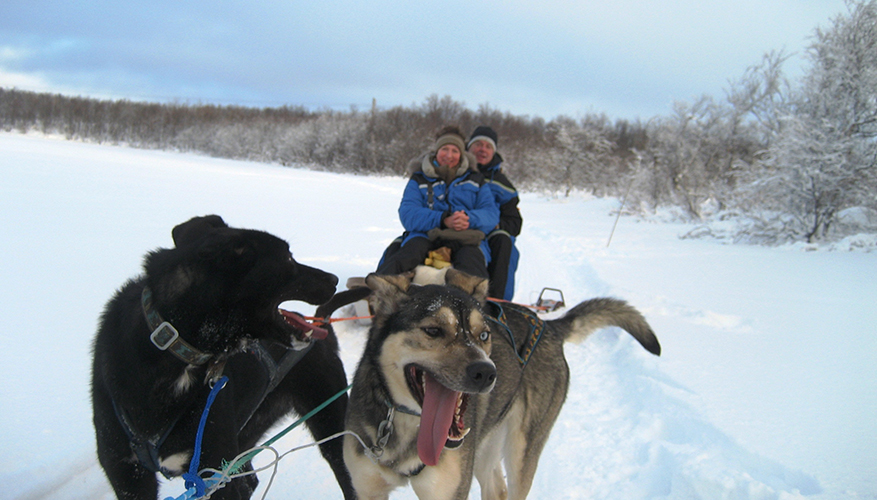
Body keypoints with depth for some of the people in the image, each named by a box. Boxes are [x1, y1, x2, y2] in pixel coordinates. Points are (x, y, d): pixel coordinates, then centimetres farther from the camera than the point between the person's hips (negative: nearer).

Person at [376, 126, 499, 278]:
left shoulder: (475, 179, 25)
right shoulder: (419, 180, 21)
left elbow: (491, 214, 11)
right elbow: (407, 215, 3)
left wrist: (469, 219, -14)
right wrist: (443, 220, -15)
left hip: (466, 239, 0)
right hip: (426, 236, 0)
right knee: (410, 249, -37)